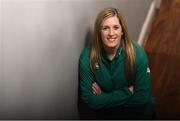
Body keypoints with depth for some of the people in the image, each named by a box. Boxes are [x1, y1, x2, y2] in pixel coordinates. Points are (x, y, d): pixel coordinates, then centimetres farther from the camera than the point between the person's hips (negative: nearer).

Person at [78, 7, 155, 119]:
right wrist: (127, 92, -16)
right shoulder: (87, 57, -15)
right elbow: (89, 100, -13)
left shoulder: (138, 54, -16)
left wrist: (104, 97, -15)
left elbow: (142, 97, -12)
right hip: (105, 113, 0)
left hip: (136, 110, 0)